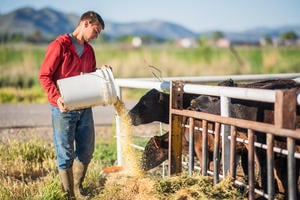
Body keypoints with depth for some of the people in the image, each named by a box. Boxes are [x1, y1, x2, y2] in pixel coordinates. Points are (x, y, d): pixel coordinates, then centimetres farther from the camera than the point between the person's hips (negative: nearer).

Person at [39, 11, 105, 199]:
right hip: (63, 109, -7)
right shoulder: (59, 45, -10)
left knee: (86, 151, 12)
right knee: (65, 154, 1)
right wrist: (57, 98, -23)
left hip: (85, 108, 7)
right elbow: (44, 75, -11)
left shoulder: (89, 50, 13)